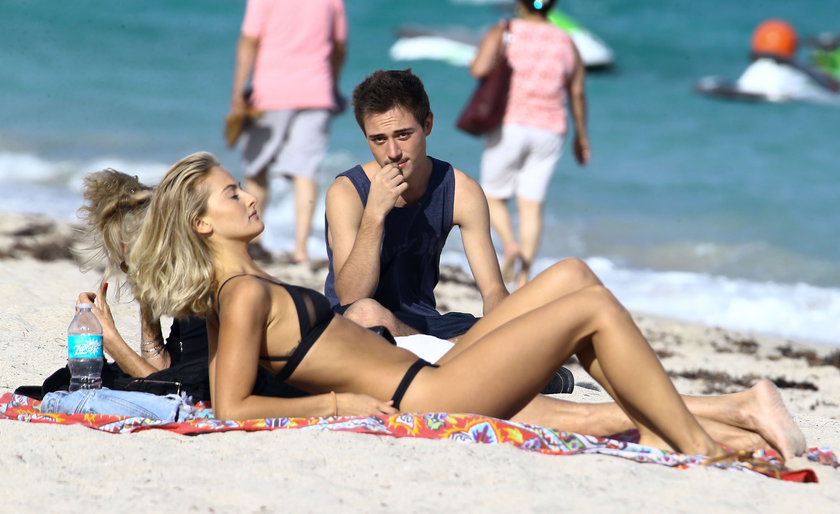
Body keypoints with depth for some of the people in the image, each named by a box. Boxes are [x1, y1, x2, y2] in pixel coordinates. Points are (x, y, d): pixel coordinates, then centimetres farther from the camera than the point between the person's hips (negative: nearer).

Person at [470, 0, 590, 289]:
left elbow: (480, 69, -21)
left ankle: (510, 246, -13)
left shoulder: (503, 34, -6)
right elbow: (577, 94, 9)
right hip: (549, 133, 3)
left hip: (510, 127, -3)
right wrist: (581, 136, 20)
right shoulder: (567, 44, 5)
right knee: (531, 206, 5)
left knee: (493, 196, 13)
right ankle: (523, 277, -2)